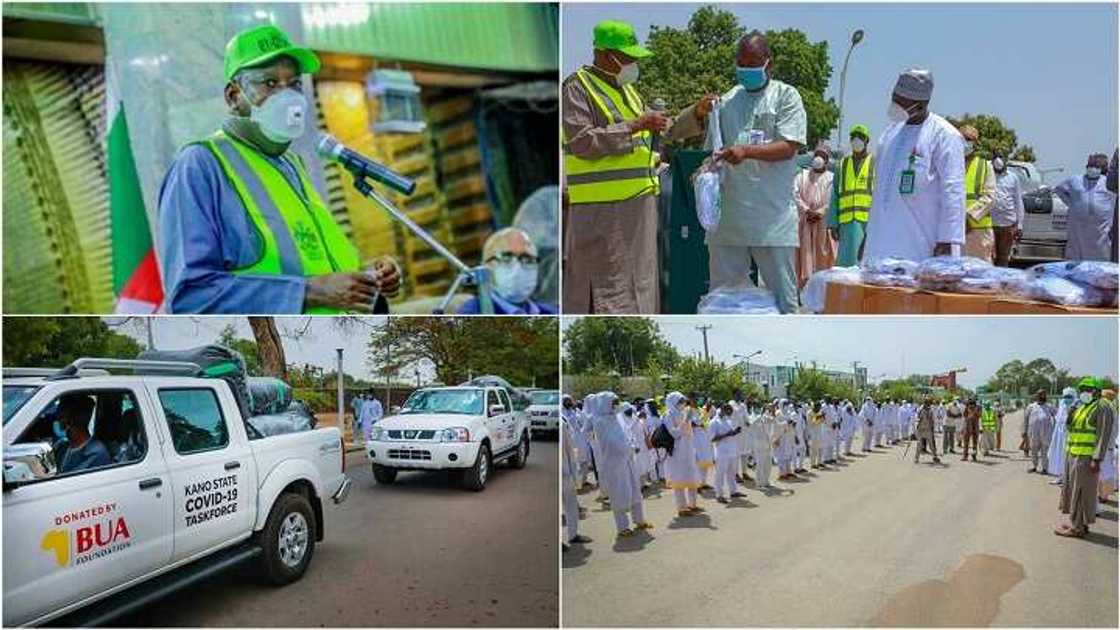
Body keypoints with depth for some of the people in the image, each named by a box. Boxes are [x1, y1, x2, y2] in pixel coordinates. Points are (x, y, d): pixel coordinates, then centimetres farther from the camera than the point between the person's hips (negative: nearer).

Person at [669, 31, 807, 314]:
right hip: (728, 217, 4)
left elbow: (788, 147, -8)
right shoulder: (727, 99, 14)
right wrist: (698, 111, -8)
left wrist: (748, 150, -22)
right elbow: (676, 133, 13)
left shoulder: (786, 96, 3)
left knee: (783, 296, 3)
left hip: (772, 218, -4)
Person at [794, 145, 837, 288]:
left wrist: (819, 212, -14)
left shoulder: (831, 177, 9)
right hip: (804, 220, 1)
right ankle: (805, 279, -4)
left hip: (823, 220, -1)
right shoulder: (802, 175, 13)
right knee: (805, 249, -4)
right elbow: (795, 193, 1)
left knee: (822, 252, -3)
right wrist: (806, 210, -11)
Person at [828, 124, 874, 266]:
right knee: (847, 260, -5)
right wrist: (833, 223, 6)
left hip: (869, 221, -2)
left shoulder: (875, 163, 9)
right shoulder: (842, 165, 17)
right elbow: (835, 196, 15)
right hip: (847, 222, 2)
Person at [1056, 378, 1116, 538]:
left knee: (1081, 492, -3)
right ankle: (1076, 522, 25)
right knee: (1071, 489, 15)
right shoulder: (1081, 407, 17)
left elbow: (1103, 436, -17)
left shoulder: (1102, 408, -11)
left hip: (1086, 458, -9)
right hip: (1072, 456, 9)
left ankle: (1078, 527, 3)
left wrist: (1096, 459, -21)